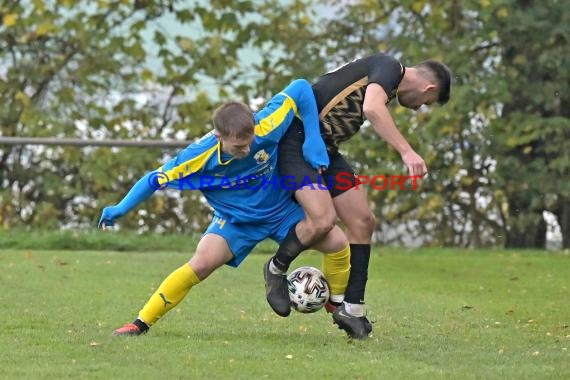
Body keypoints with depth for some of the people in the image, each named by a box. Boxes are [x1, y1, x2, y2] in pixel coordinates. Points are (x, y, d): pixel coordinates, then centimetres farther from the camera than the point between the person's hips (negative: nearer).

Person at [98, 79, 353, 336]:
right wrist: (120, 209, -13)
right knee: (203, 262, -26)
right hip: (235, 219, -2)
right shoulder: (198, 157, -31)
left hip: (282, 209, 2)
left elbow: (301, 88, -23)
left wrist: (313, 140, -25)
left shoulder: (264, 128, -33)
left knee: (337, 242, -12)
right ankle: (141, 323, -13)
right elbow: (157, 179, -16)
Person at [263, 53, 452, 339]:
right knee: (323, 219, -23)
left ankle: (351, 309, 10)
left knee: (362, 221, 4)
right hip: (296, 140, -10)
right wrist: (407, 151, -35)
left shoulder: (390, 83, 18)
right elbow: (372, 108, -31)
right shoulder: (390, 67, -12)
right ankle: (277, 269, 4)